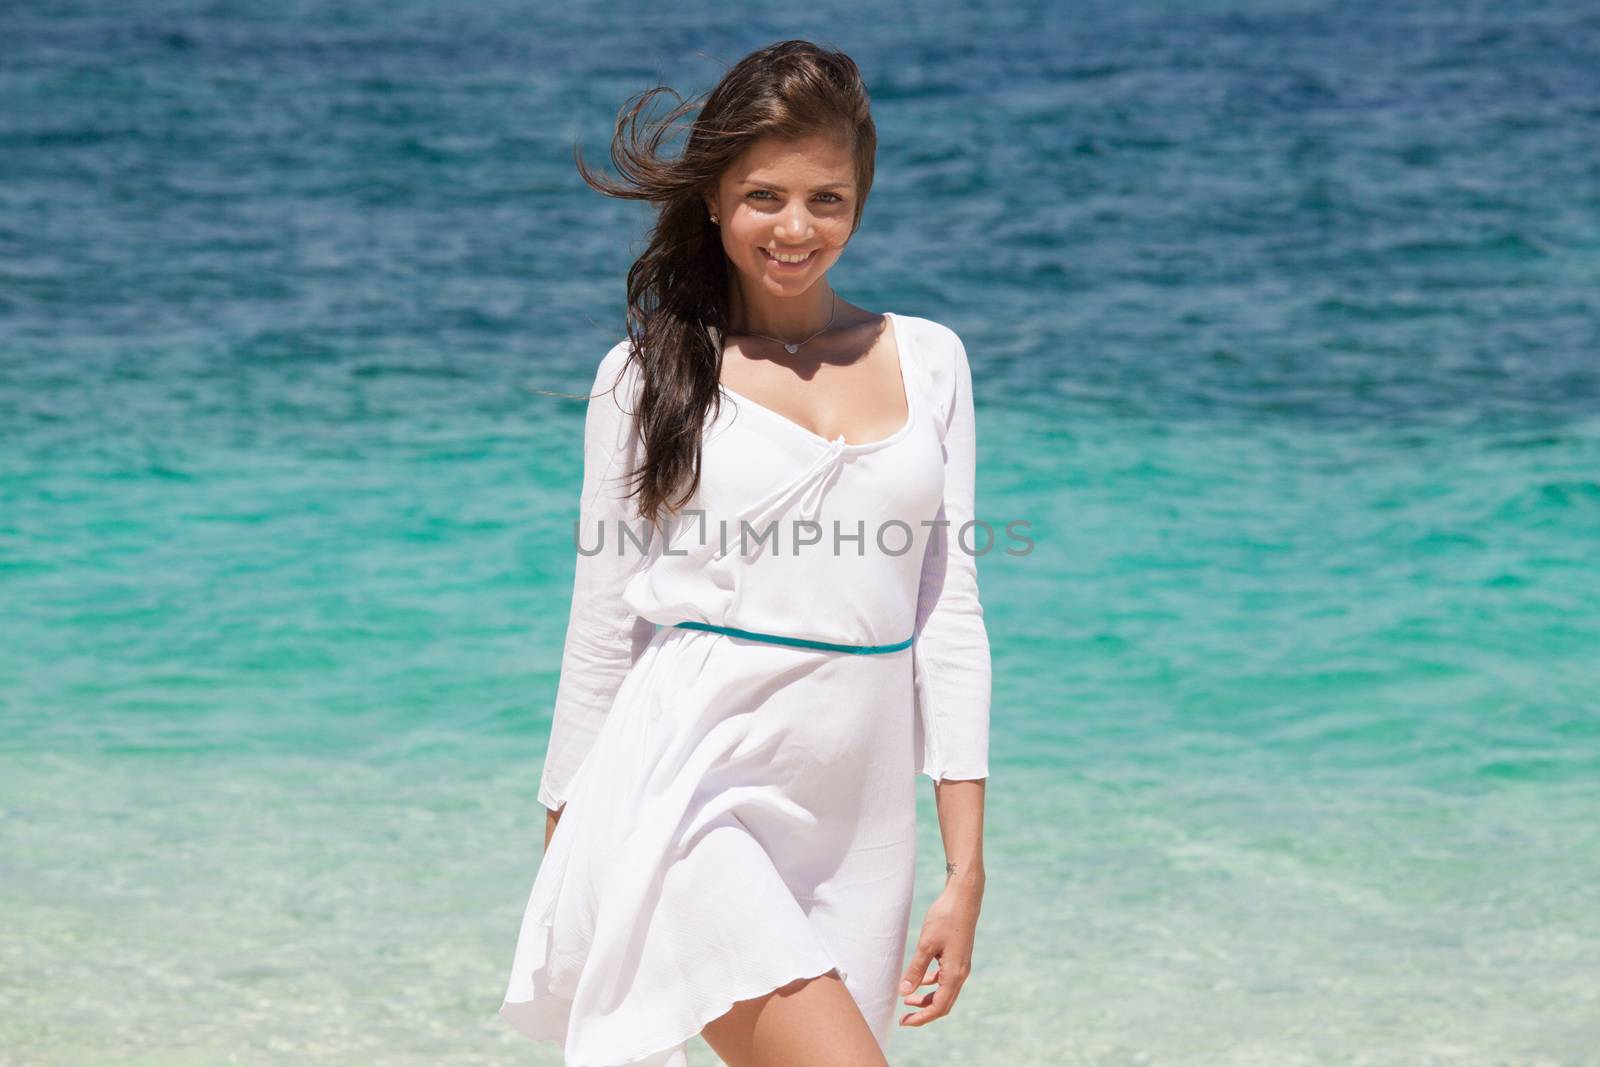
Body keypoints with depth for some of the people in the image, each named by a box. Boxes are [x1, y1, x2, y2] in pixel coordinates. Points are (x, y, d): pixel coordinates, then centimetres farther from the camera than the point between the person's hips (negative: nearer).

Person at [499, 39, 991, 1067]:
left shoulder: (929, 362, 11)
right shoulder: (649, 374, 3)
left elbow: (950, 615, 10)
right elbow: (602, 632, 7)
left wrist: (967, 867, 5)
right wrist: (563, 846, 9)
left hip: (857, 819, 4)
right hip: (692, 792, -4)